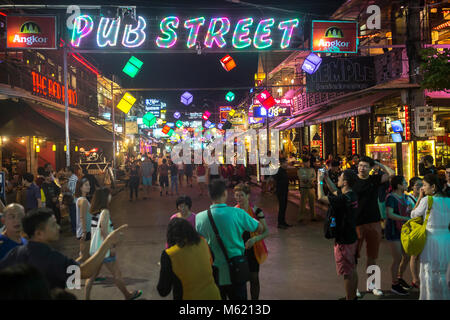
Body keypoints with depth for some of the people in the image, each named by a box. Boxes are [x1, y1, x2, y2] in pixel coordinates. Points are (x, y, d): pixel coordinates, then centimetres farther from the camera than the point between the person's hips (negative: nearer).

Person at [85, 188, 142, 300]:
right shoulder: (105, 211, -18)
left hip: (95, 248, 7)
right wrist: (111, 247, -18)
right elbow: (104, 231, -23)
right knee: (117, 274, 9)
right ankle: (128, 295, 25)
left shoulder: (95, 211, 5)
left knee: (93, 274, 14)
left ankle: (87, 297, 17)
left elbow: (93, 230, 11)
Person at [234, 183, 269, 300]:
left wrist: (254, 239, -28)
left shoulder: (256, 211, -9)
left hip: (252, 249, -2)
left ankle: (255, 298, 26)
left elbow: (266, 232, -11)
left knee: (254, 278, 8)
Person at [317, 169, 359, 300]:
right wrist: (326, 178, 14)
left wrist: (320, 181, -4)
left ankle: (349, 298, 12)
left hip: (344, 241, -9)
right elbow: (335, 191, 19)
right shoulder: (352, 195, 1)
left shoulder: (344, 199, -26)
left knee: (347, 273, 2)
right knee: (352, 270, 20)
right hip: (352, 238, 9)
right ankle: (353, 296, 34)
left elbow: (321, 197, -17)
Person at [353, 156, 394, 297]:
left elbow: (391, 174, 5)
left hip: (374, 223, 4)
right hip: (356, 224, -4)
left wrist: (379, 164, 4)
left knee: (372, 257, 15)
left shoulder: (374, 179, 5)